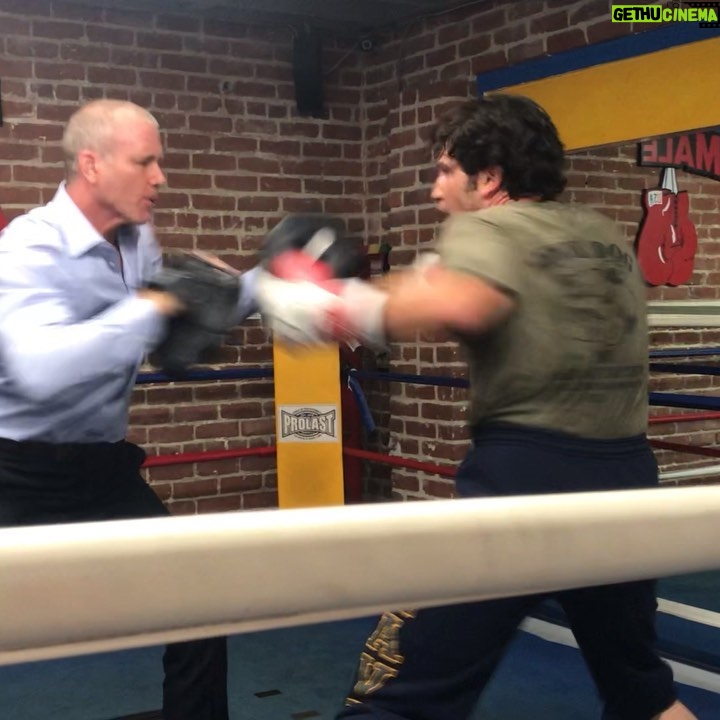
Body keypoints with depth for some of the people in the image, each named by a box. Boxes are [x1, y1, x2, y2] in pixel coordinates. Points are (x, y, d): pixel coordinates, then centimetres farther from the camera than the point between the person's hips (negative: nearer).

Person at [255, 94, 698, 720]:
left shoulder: (487, 228, -3)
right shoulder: (609, 238, 18)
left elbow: (459, 306, -24)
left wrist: (342, 308, -12)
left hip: (527, 476, -7)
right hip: (626, 477, 7)